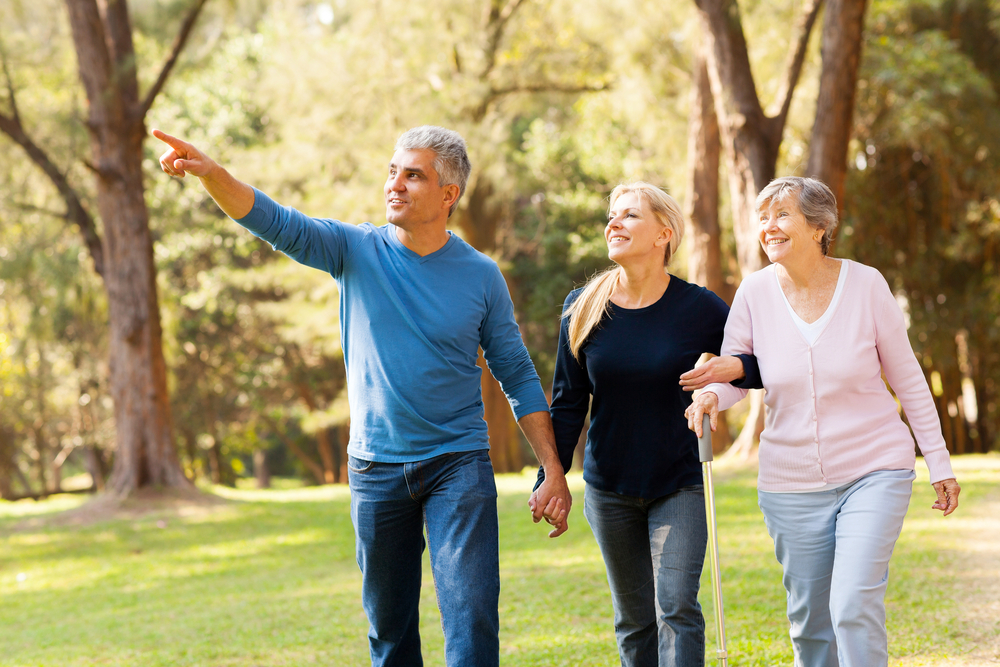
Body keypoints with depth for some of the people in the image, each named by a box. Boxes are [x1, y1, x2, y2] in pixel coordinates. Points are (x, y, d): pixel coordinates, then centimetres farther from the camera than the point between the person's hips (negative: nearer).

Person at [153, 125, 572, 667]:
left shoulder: (480, 276, -2)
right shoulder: (356, 251, -1)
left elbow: (518, 377, 4)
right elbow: (272, 221, -15)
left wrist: (554, 472, 1)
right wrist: (208, 171, -33)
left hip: (458, 465, -2)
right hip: (375, 469, 2)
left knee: (472, 619, -12)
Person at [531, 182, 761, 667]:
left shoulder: (698, 308, -8)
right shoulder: (583, 308, -2)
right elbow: (567, 403, 3)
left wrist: (735, 369, -20)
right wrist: (549, 480, -2)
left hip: (679, 484, -2)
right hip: (609, 489, 3)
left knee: (676, 608, -15)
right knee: (634, 621, 9)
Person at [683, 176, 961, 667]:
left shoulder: (865, 284, -7)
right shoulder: (756, 292, -4)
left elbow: (907, 377, 1)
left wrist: (939, 462, 2)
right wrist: (711, 395, -22)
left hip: (874, 470, -2)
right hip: (791, 483, 2)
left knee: (854, 608, -17)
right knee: (809, 622, 9)